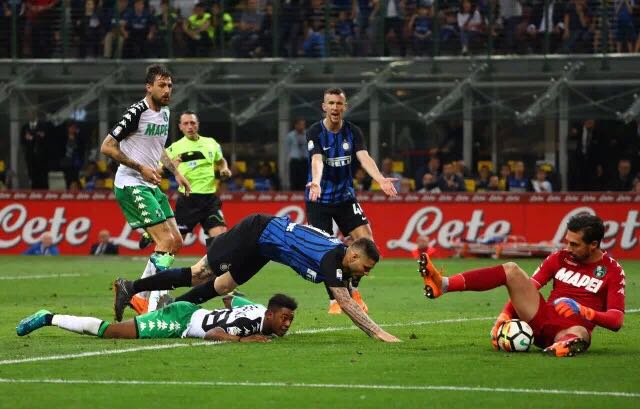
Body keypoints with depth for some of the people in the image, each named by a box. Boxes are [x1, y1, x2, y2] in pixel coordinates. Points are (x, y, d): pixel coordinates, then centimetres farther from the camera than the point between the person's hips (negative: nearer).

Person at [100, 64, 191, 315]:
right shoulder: (138, 112, -16)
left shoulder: (164, 113, 12)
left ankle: (139, 294, 12)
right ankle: (153, 304, -14)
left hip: (150, 186, 9)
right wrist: (141, 168, -18)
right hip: (131, 185, -9)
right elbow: (107, 147, -16)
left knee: (176, 242, 7)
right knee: (166, 241, -17)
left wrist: (176, 172, 18)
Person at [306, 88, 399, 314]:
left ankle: (352, 289, 12)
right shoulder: (315, 132, -12)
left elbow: (364, 157, -18)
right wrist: (315, 182, -50)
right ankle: (334, 300, 8)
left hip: (345, 196, 3)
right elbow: (317, 160, -29)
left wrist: (380, 179, -36)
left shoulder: (353, 132, -3)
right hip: (319, 200, -3)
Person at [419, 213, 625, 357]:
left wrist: (583, 311, -23)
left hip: (570, 328, -4)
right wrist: (504, 316, -7)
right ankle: (442, 285, -29)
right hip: (541, 318, 4)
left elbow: (616, 321, -8)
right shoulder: (560, 258, 11)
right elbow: (524, 289, 9)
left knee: (579, 334, -43)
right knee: (511, 270, -14)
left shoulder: (612, 270, -1)